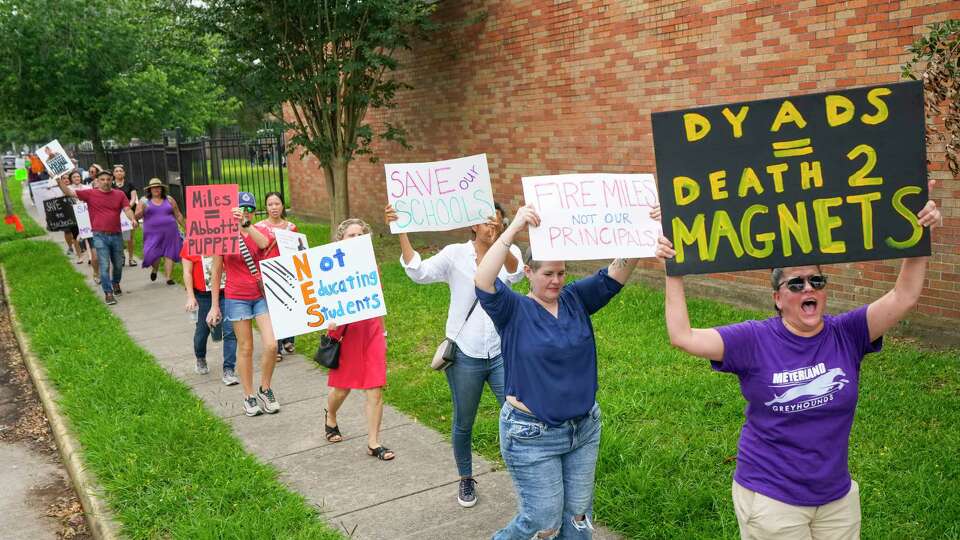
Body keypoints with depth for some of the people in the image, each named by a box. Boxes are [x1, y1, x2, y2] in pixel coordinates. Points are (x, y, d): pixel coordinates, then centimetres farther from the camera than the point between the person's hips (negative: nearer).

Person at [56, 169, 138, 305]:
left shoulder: (119, 194, 5)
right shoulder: (90, 194, 1)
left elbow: (127, 209, -4)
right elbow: (70, 192, -1)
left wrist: (133, 219, -25)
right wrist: (60, 183, -20)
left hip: (116, 235, 2)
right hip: (100, 236, -2)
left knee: (118, 264, 16)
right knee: (104, 266, -6)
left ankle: (116, 283, 43)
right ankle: (108, 293, -1)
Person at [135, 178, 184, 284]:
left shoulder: (169, 199, 10)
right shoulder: (144, 201, 6)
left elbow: (178, 215, 14)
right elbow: (136, 216, 2)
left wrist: (185, 228, 12)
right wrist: (142, 210, -18)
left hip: (169, 232, 1)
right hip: (153, 233, -1)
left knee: (169, 254, -4)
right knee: (153, 254, -7)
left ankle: (169, 277, 0)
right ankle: (154, 269, 25)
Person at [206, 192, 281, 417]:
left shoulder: (261, 231, 1)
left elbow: (264, 243, -26)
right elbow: (216, 273, 0)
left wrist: (246, 225, -39)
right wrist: (214, 306, 0)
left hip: (262, 295, 2)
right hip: (237, 297, -2)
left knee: (271, 345, -5)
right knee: (245, 348, 5)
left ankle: (265, 389, 17)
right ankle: (249, 396, 19)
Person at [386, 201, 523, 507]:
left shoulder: (510, 253, -2)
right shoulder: (455, 255, -4)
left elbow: (515, 274, -25)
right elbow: (419, 273, -19)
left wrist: (500, 240, -45)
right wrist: (401, 232, -29)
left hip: (502, 353, 0)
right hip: (465, 355, 0)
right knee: (463, 423, 15)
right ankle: (466, 480, 36)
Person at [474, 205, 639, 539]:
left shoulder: (576, 300, 0)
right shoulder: (513, 311, -12)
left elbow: (615, 275, -12)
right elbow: (483, 282, -30)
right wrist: (514, 229, -40)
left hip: (584, 427, 5)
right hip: (532, 435, -5)